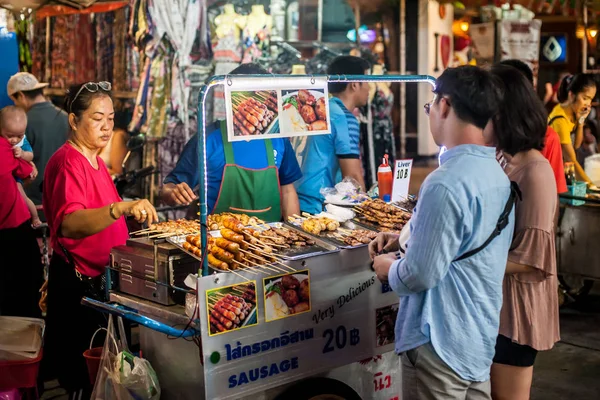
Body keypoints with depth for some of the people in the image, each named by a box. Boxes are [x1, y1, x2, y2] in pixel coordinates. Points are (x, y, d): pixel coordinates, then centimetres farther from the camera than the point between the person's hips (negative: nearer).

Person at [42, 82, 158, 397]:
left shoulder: (94, 159, 13)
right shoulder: (68, 161, -18)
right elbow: (68, 224, -36)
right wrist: (121, 208, -49)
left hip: (101, 275, 9)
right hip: (77, 280, -9)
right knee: (79, 365, 1)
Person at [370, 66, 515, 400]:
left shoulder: (445, 183, -25)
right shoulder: (495, 172, 4)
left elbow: (420, 275, -23)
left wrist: (390, 269, -3)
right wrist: (407, 238, 11)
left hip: (442, 342, -9)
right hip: (481, 334, 9)